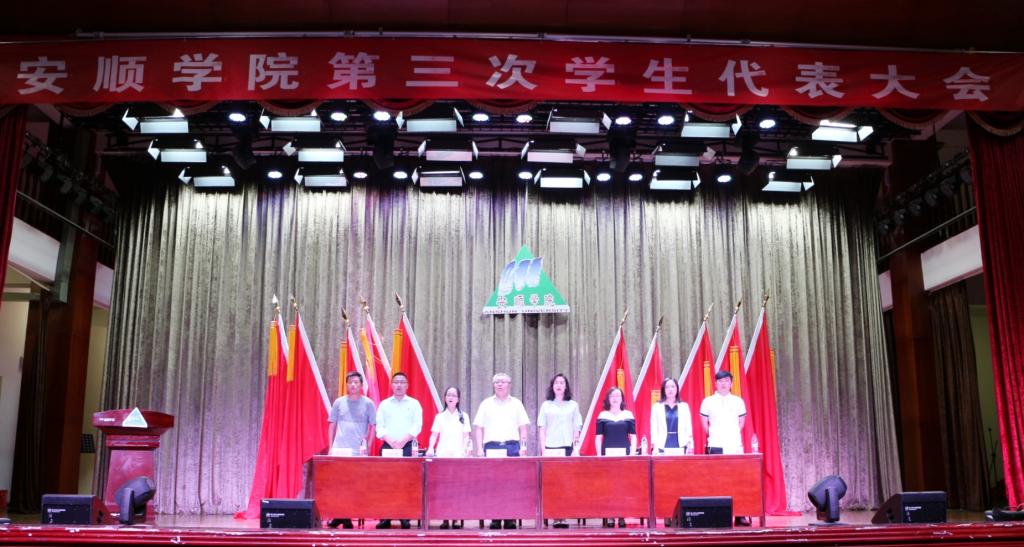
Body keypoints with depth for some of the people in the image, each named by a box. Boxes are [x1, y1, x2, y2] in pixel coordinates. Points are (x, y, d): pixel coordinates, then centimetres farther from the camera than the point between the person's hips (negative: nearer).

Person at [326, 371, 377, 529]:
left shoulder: (368, 403, 4)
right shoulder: (339, 402, 9)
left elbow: (372, 427, 4)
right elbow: (332, 425, 12)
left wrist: (367, 446, -4)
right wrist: (331, 446, 5)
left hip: (359, 451, -2)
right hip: (339, 450, 2)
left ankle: (347, 517, 8)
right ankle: (339, 516, 7)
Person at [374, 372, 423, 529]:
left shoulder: (414, 404, 8)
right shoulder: (384, 404, 12)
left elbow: (417, 425, -1)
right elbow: (379, 426, 4)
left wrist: (403, 441, -13)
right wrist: (391, 442, -11)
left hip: (408, 446, -1)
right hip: (388, 446, 1)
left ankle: (405, 518, -1)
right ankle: (385, 518, 3)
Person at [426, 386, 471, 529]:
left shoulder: (463, 416, 11)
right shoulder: (440, 416, 10)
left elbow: (466, 436, 8)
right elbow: (434, 434, 5)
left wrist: (465, 450, -7)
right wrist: (431, 448, -11)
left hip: (458, 454, 0)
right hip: (442, 453, 0)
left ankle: (456, 518, -5)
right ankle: (445, 518, -2)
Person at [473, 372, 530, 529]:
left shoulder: (516, 404, 12)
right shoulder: (486, 404, 11)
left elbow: (522, 427, 11)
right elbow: (478, 427, 8)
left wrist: (523, 446, -1)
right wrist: (479, 448, -1)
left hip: (512, 446, 0)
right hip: (491, 446, 0)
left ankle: (510, 518, 1)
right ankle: (495, 518, 3)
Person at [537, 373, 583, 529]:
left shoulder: (573, 405, 10)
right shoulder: (546, 405, 9)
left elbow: (576, 429, 9)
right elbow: (541, 429, 7)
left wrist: (576, 449, -1)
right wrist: (543, 450, -2)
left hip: (567, 448, 0)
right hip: (550, 448, 0)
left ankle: (563, 516, -3)